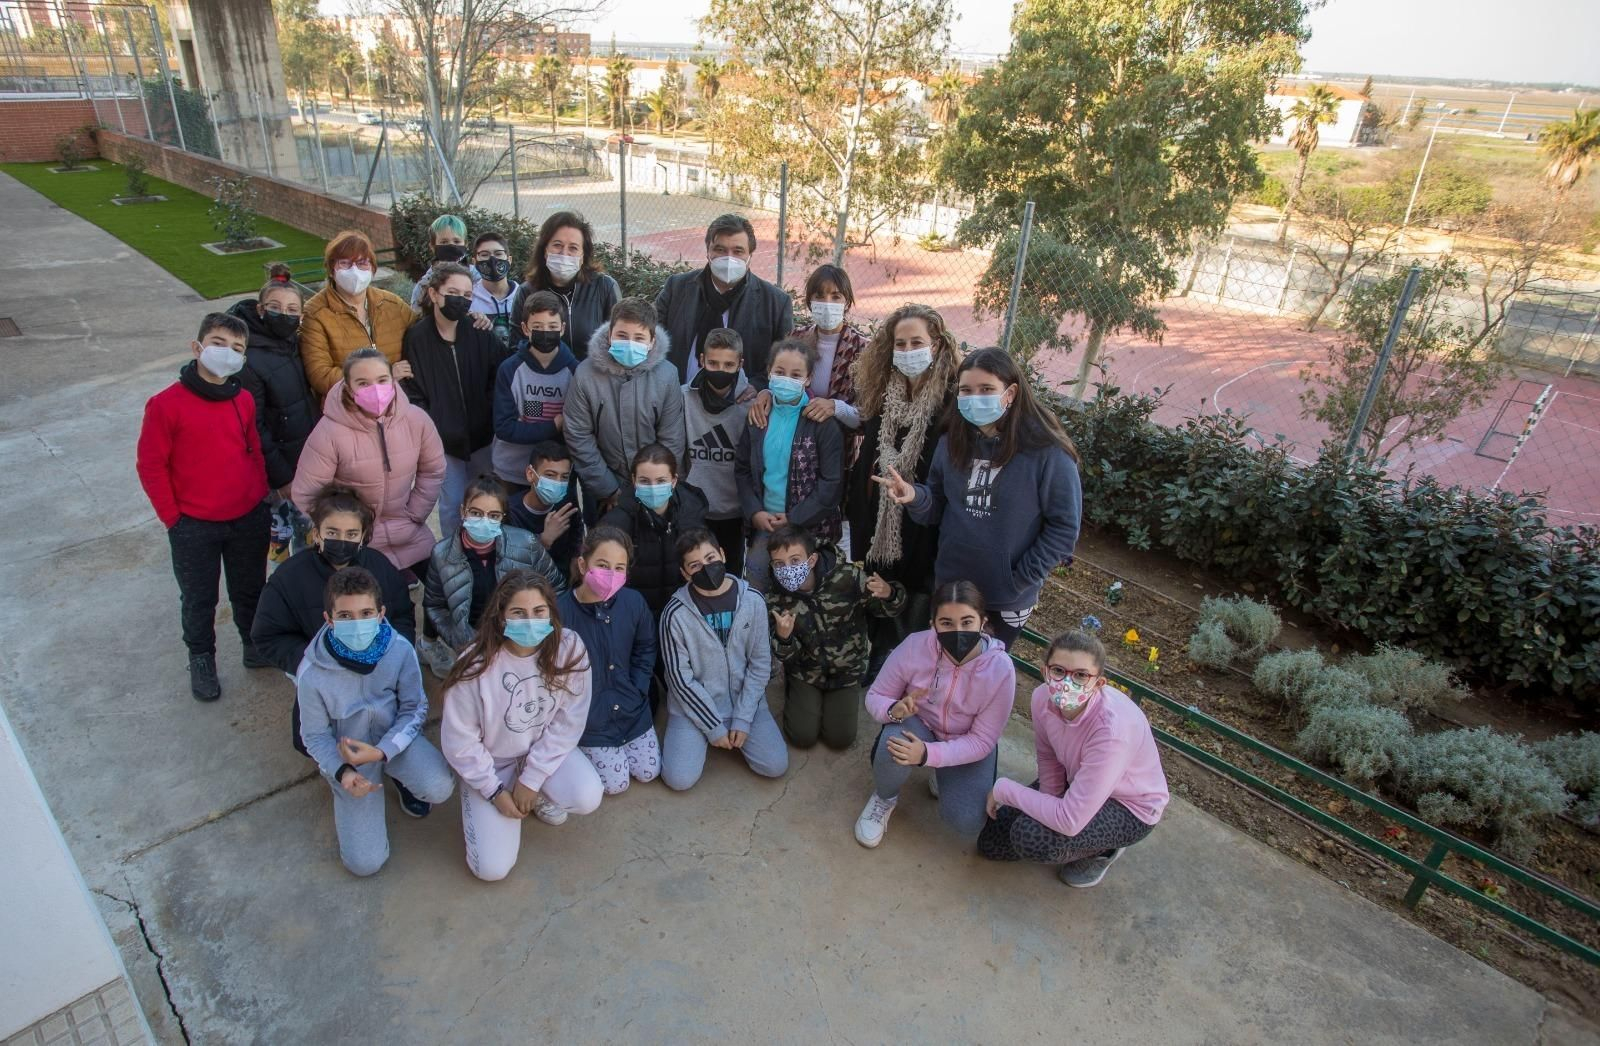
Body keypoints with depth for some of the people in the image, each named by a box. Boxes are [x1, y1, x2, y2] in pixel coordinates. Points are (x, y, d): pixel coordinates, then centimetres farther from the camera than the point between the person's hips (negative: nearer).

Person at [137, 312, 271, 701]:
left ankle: (256, 646, 40)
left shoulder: (244, 401, 0)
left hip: (248, 519, 4)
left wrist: (261, 499, 6)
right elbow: (151, 466, -9)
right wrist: (172, 518, -9)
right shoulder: (166, 404, -14)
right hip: (194, 526, -3)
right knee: (199, 599, 13)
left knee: (250, 590, 19)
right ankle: (201, 659, 33)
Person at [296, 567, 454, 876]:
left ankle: (401, 776, 7)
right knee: (365, 862, -7)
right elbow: (315, 736, -9)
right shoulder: (312, 674, -24)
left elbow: (415, 709, -11)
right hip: (348, 751, 0)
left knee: (439, 789, -30)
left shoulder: (400, 650, -23)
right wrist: (342, 772, -26)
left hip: (395, 737, 1)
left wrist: (382, 751, -25)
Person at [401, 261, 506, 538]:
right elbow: (412, 393, -4)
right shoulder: (416, 337, -6)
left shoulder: (481, 334, -4)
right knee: (452, 505, 7)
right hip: (443, 441, -2)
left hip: (482, 436, 2)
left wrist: (493, 422, -10)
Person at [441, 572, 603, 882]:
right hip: (491, 761, -1)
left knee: (588, 798, -27)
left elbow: (568, 723, -14)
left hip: (546, 749, 2)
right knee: (493, 868, -9)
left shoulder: (569, 649, -22)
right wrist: (495, 791, -9)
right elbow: (459, 740, -14)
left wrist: (531, 780, -14)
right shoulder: (477, 666, -26)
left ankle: (540, 795, 9)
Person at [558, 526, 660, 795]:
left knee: (648, 773, 10)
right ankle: (579, 747, 28)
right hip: (588, 716, -4)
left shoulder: (633, 602, -15)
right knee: (616, 783, 1)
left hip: (632, 708, 4)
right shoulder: (560, 612, -27)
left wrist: (637, 691, -2)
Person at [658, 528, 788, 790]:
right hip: (694, 704, -1)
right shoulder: (676, 613, -16)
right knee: (680, 779, -14)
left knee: (775, 766, -10)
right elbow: (680, 678, -11)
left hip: (744, 698, 2)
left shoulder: (752, 601, -10)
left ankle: (735, 731, 18)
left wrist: (742, 719, -11)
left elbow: (760, 664, -5)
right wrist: (713, 726, -12)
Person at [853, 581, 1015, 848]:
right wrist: (894, 710, -36)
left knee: (967, 823, -21)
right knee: (894, 745, -36)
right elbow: (875, 696, -11)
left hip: (968, 746, 0)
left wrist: (928, 754, -35)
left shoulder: (1000, 669, -27)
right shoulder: (914, 646, -25)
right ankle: (884, 798, -1)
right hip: (918, 726, 0)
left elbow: (982, 741, -20)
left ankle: (942, 776, 14)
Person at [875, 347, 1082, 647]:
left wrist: (1021, 580, -15)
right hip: (949, 586, 4)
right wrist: (915, 497, -19)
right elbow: (937, 508, 3)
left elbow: (1064, 526, -12)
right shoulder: (951, 442, -3)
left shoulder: (1047, 452, -17)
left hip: (1008, 599, -3)